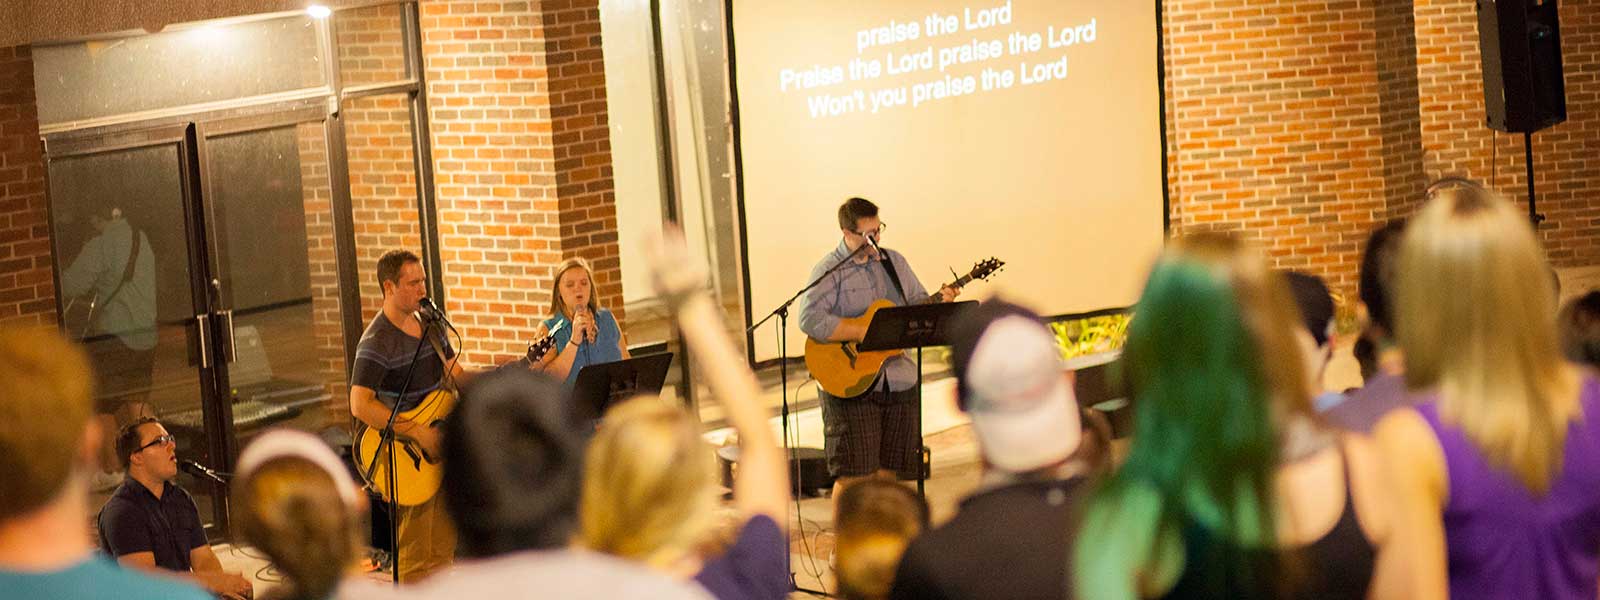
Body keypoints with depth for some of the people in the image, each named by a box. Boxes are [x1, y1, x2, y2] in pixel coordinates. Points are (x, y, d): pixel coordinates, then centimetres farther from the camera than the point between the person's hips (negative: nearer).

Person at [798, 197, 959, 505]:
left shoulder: (895, 262, 13)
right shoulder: (829, 270, -7)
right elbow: (810, 319, -20)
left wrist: (939, 303, -4)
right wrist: (865, 332, -22)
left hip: (899, 382, 6)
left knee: (888, 472, 8)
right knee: (853, 474, -8)